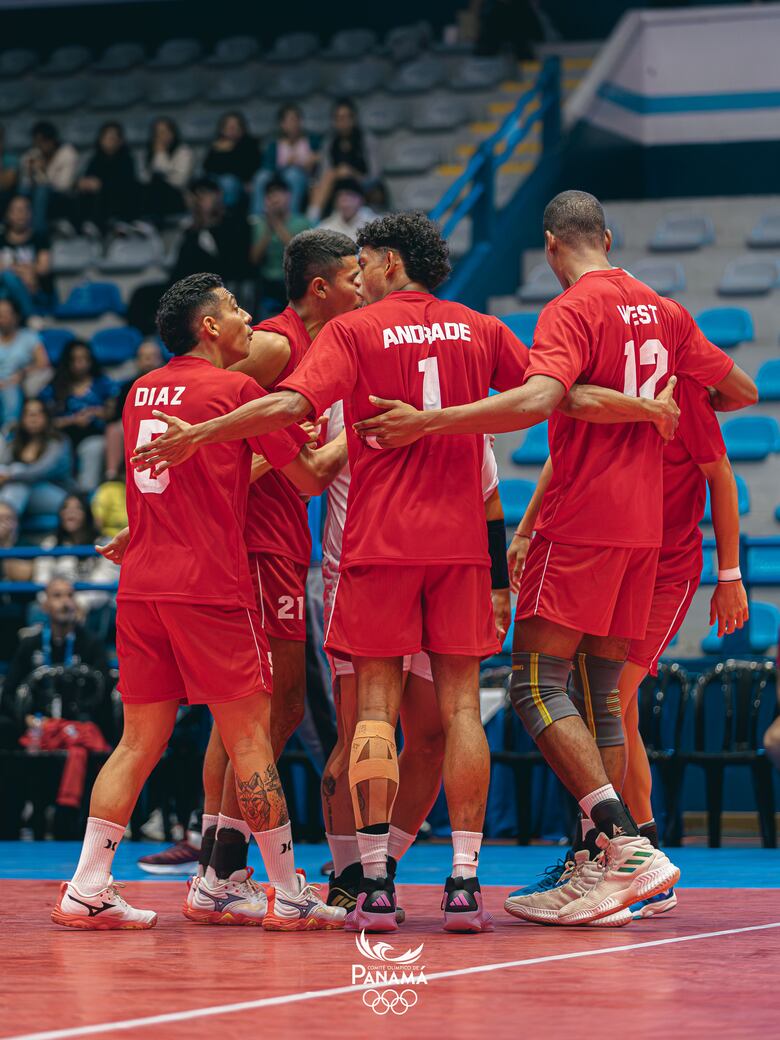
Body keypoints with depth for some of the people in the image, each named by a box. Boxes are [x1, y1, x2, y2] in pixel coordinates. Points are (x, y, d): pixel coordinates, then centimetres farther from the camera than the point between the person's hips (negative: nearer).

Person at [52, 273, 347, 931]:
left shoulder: (142, 391, 15)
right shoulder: (235, 388, -4)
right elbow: (309, 478, 4)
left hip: (139, 587, 7)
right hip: (210, 590, -6)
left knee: (139, 743, 9)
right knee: (251, 740, -1)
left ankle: (86, 892, 3)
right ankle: (289, 896, 4)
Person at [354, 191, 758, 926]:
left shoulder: (571, 310, -9)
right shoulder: (662, 311, 13)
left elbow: (538, 399, -26)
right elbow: (742, 390, 22)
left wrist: (426, 422, -26)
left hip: (581, 522, -7)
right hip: (642, 526, 7)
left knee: (536, 685, -7)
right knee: (599, 697, 10)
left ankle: (628, 845, -19)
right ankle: (600, 875, 6)